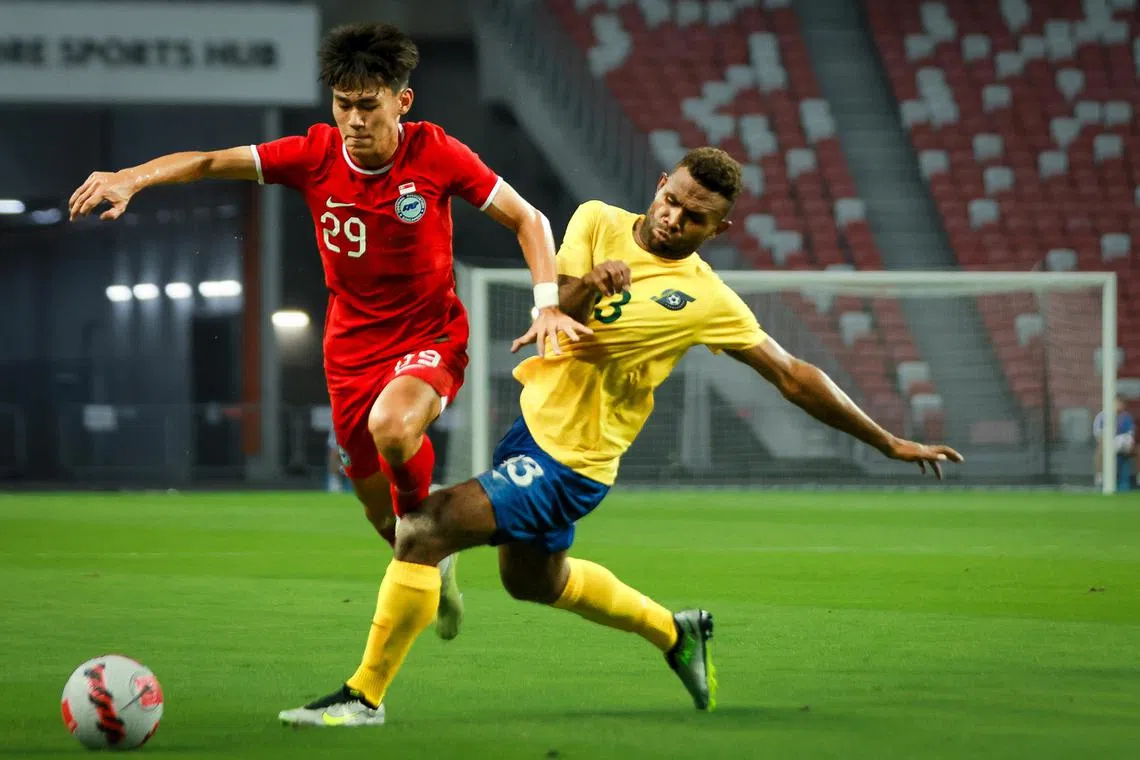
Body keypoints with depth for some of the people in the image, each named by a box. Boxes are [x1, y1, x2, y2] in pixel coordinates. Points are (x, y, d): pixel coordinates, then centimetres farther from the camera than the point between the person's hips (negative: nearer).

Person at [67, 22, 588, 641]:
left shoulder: (435, 153, -15)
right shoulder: (315, 155, -11)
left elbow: (527, 219, -9)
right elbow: (209, 163, -13)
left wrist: (549, 304, -22)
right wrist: (132, 177, -30)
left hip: (431, 340, -3)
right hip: (353, 351, 3)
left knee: (392, 426, -36)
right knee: (379, 511, 11)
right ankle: (433, 568, 46)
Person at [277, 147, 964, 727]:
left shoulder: (707, 299, -12)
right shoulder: (599, 222, 0)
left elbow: (795, 379, -6)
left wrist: (890, 443, -6)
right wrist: (585, 289, -33)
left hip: (570, 462, -7)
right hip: (535, 418, 7)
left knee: (425, 529, -19)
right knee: (532, 578, 28)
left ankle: (366, 694, -9)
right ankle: (676, 633, 48)